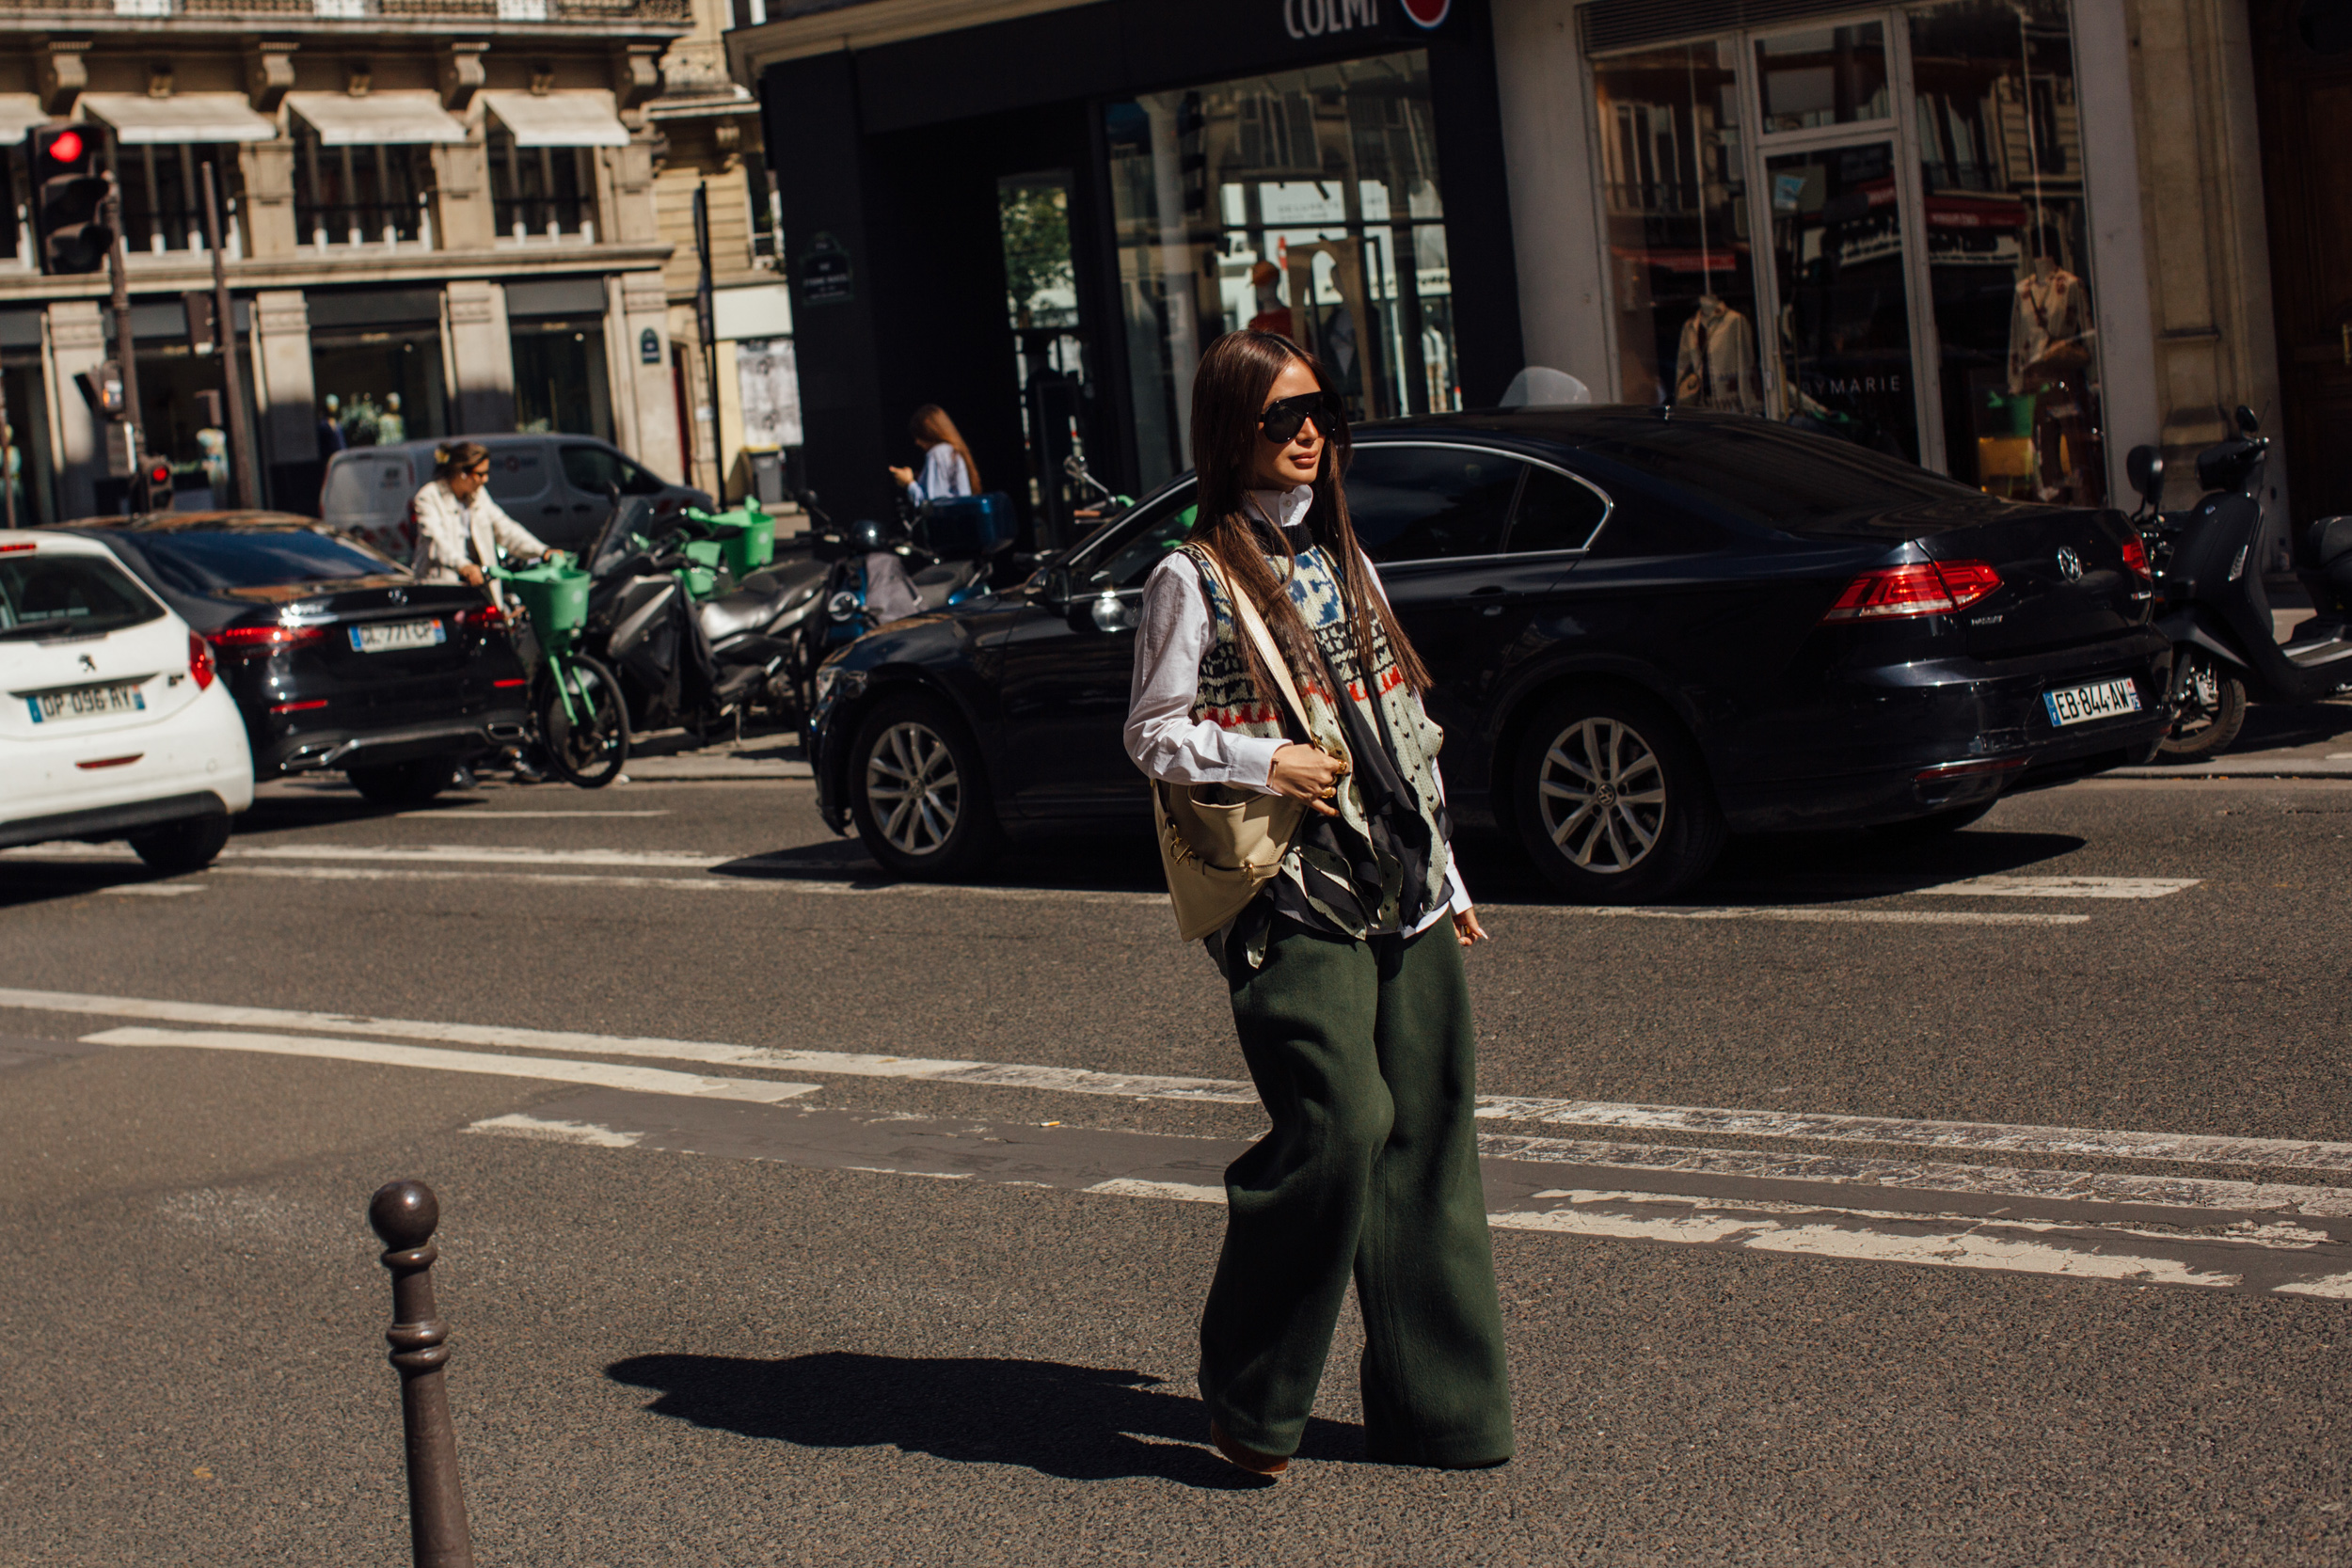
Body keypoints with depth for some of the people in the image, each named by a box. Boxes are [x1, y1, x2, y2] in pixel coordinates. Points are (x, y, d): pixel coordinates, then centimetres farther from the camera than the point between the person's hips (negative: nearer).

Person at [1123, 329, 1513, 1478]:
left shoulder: (1344, 561, 17)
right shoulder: (1195, 578, -2)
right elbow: (1152, 734, -1)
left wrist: (1445, 879, 19)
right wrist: (1263, 761, -16)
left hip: (1401, 897, 7)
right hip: (1293, 903, -6)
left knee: (1428, 1139, 3)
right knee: (1341, 1125, -18)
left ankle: (1434, 1408, 13)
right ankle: (1248, 1394, -1)